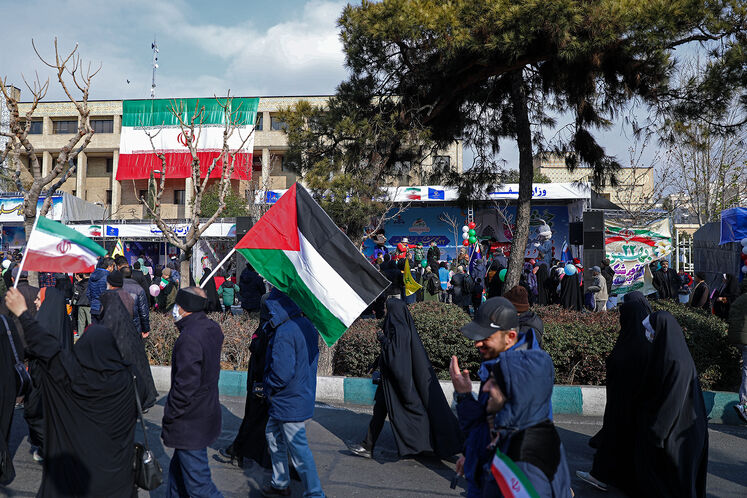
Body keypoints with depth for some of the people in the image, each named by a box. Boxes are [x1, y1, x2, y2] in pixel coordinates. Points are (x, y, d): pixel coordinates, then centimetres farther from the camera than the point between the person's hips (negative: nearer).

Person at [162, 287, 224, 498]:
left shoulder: (189, 338, -25)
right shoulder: (213, 328, 4)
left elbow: (185, 387, -26)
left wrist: (168, 418, -14)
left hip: (190, 424, -10)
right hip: (208, 413, 10)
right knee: (178, 470, 25)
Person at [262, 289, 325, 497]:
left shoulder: (284, 333, -25)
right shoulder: (307, 326, 4)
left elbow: (282, 372, -27)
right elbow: (311, 361, 14)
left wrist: (268, 386, -8)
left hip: (288, 402, -10)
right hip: (303, 396, 10)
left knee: (298, 448, -1)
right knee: (273, 434, 23)